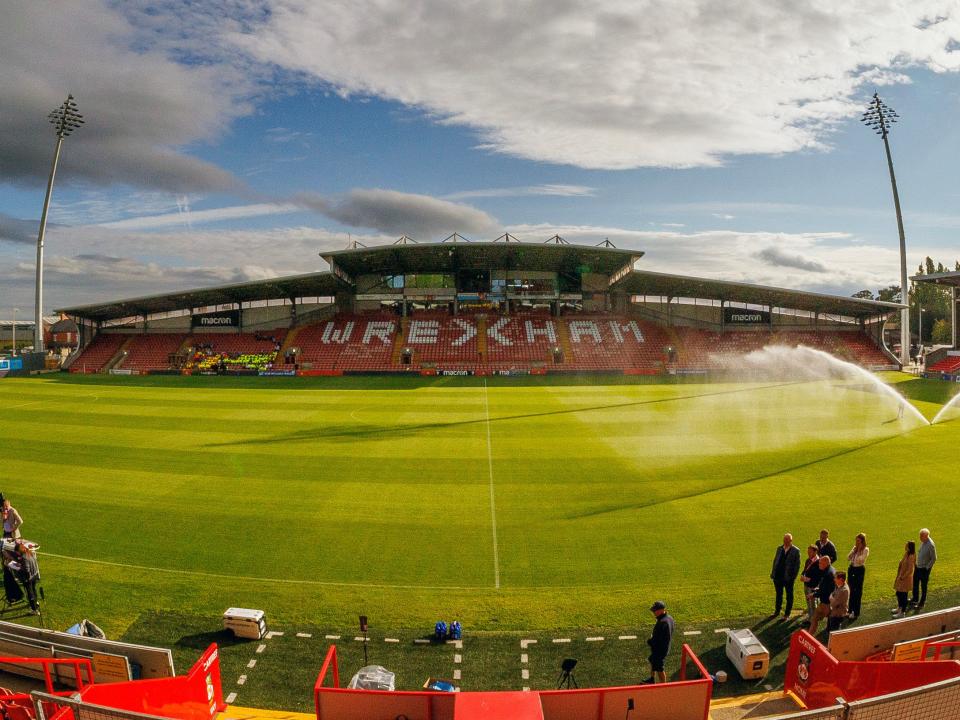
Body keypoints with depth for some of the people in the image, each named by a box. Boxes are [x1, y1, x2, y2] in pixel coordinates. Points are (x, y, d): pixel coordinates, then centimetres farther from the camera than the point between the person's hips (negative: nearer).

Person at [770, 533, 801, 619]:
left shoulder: (796, 551, -9)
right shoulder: (779, 548, 6)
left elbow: (797, 565, -9)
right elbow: (775, 560, 10)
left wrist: (794, 576, -14)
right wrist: (773, 573, 6)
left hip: (788, 577, -5)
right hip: (778, 575, 5)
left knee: (789, 596, 10)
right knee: (778, 594, 18)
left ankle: (787, 614, 21)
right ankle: (777, 611, 32)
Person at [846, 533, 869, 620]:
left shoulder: (865, 550, -10)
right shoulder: (855, 548, 7)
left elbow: (861, 560, -21)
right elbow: (848, 558, 0)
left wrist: (859, 550, -15)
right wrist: (854, 549, -9)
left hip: (860, 570, -6)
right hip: (851, 569, 6)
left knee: (858, 591, 2)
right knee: (851, 590, 13)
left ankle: (856, 612, 10)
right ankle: (850, 610, 24)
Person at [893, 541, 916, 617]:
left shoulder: (911, 557, -23)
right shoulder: (906, 554, 4)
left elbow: (910, 570, -24)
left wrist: (902, 577, -16)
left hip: (905, 579, -9)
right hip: (901, 577, 9)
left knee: (903, 595, 3)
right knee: (898, 593, 20)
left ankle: (902, 612, 14)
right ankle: (899, 608, 36)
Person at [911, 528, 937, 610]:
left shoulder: (931, 545, -25)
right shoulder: (923, 541, -1)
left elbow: (934, 558, -18)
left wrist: (927, 568, -15)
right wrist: (916, 563, 13)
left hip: (925, 569, -8)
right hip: (918, 566, 8)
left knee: (923, 586, 6)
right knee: (915, 582, 19)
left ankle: (921, 604, 20)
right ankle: (915, 599, 38)